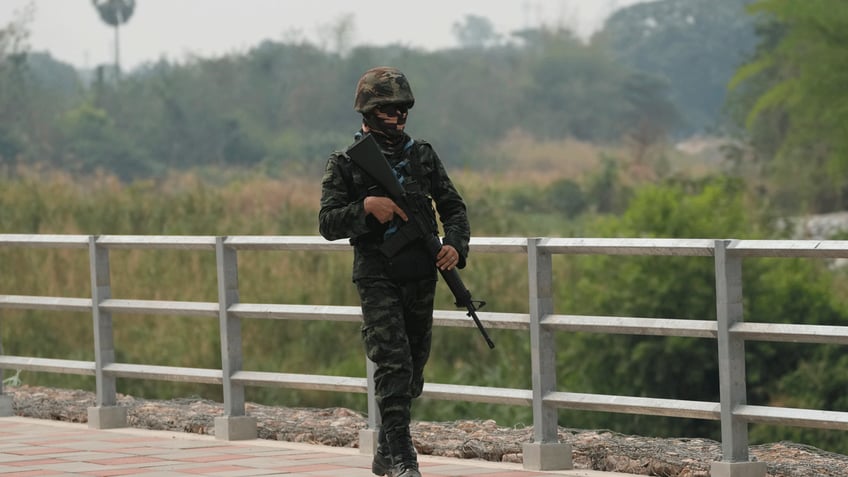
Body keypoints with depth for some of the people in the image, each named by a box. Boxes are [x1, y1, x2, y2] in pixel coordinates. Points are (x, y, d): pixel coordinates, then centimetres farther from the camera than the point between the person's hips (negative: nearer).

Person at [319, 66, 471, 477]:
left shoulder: (423, 156, 9)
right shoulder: (345, 165, -2)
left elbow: (453, 207, 10)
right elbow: (328, 224, -6)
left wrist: (455, 246, -8)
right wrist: (366, 207, -22)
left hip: (421, 278, 5)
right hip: (377, 278, -5)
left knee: (413, 367, 11)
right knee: (392, 362, -16)